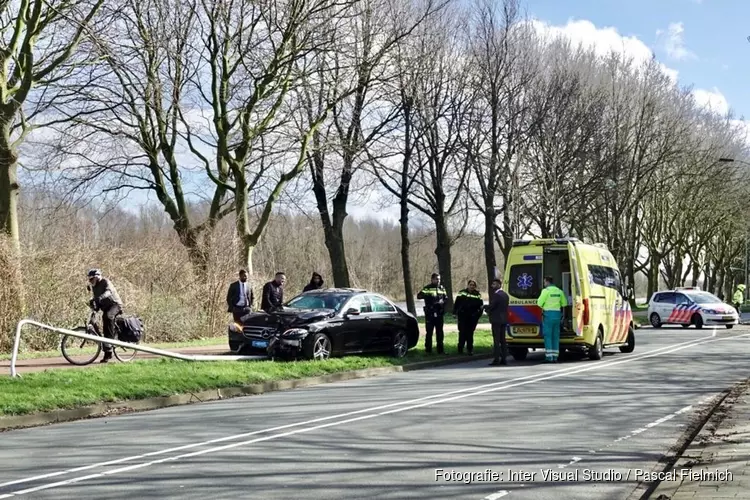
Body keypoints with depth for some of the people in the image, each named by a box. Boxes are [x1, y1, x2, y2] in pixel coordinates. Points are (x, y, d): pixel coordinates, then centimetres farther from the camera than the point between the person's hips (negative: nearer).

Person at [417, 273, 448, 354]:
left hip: (439, 313, 4)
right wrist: (427, 295, -30)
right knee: (429, 332, 0)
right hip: (429, 313, -4)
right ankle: (428, 349, 7)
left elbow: (445, 298, 13)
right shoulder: (427, 288, -2)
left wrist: (442, 302, -9)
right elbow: (419, 296, -12)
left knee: (440, 332, 8)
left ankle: (440, 349, 15)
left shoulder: (442, 288, 11)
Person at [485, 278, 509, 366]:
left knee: (496, 340, -7)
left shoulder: (496, 295, -15)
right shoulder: (505, 295, 14)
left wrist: (485, 308, 3)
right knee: (503, 340, 11)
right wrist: (489, 310, 12)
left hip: (496, 320, -9)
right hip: (504, 319, 9)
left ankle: (497, 359, -9)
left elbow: (491, 306, -19)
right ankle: (504, 358, 12)